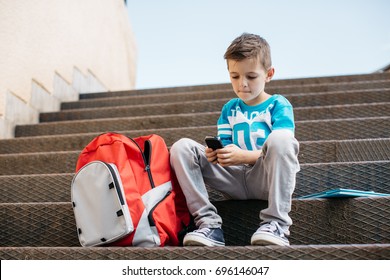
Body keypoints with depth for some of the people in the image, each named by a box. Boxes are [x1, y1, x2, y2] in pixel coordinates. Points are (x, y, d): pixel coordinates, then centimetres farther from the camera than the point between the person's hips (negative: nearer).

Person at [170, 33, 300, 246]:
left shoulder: (278, 105, 4)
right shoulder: (229, 109, 18)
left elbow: (281, 147, -10)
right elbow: (225, 147, 12)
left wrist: (243, 156, -24)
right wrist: (216, 154, -13)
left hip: (267, 179, -4)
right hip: (236, 182, 4)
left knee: (280, 137, -34)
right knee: (181, 147, -10)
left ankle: (276, 223, -31)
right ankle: (208, 223, -22)